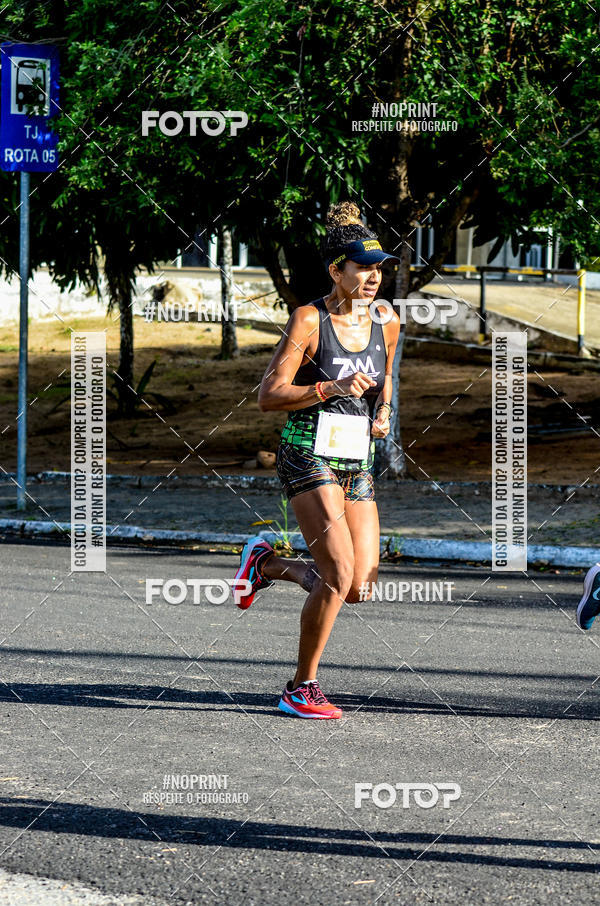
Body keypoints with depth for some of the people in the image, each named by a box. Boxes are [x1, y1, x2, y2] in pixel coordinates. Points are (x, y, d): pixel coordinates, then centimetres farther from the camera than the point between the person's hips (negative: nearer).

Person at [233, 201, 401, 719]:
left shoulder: (387, 321, 6)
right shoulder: (309, 320, -10)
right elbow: (269, 396, -11)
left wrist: (384, 412, 6)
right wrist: (332, 389, -23)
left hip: (358, 464, 6)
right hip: (309, 458, -6)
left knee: (359, 589, 1)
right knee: (338, 576, -17)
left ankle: (267, 563, 28)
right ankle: (302, 689, -1)